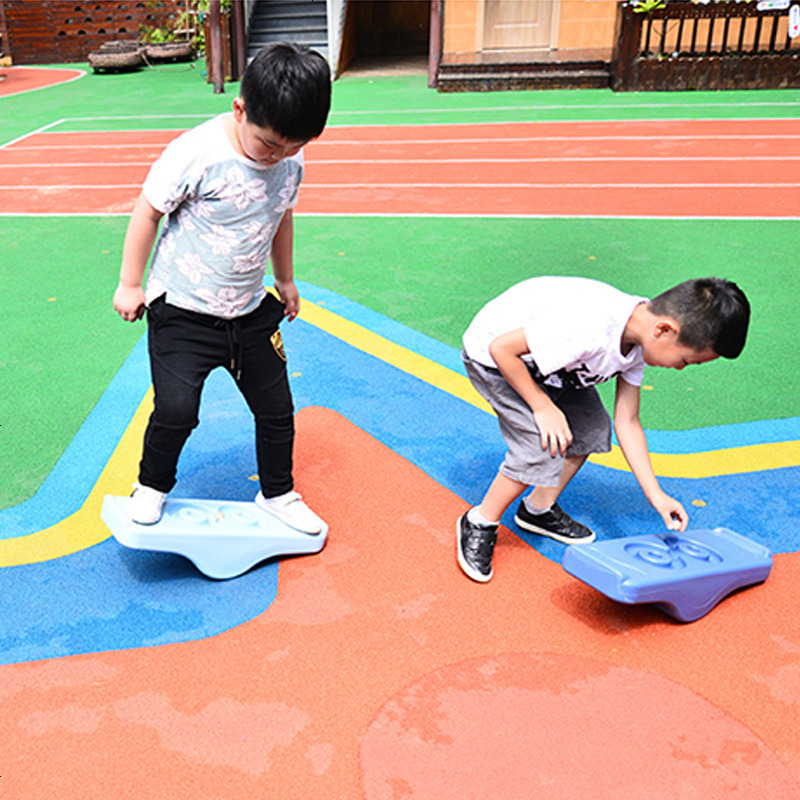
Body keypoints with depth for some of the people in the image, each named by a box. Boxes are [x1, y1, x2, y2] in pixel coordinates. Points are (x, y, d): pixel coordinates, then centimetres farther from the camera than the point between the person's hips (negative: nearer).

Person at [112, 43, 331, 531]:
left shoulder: (291, 161, -3)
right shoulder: (197, 153, -21)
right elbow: (148, 212, -11)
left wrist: (286, 280, 25)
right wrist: (130, 284, -5)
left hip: (251, 312, 5)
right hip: (182, 310, -5)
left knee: (276, 409, 10)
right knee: (176, 411, -10)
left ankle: (278, 494, 33)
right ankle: (152, 486, 20)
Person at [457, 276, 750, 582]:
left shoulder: (638, 340, -11)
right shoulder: (588, 328, -39)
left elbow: (627, 422, -3)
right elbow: (501, 348, -31)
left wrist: (656, 495, -5)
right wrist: (542, 407, -24)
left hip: (543, 351, 8)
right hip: (493, 357, -8)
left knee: (591, 429, 7)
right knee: (543, 448, -19)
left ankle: (539, 510, 27)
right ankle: (479, 524, 2)